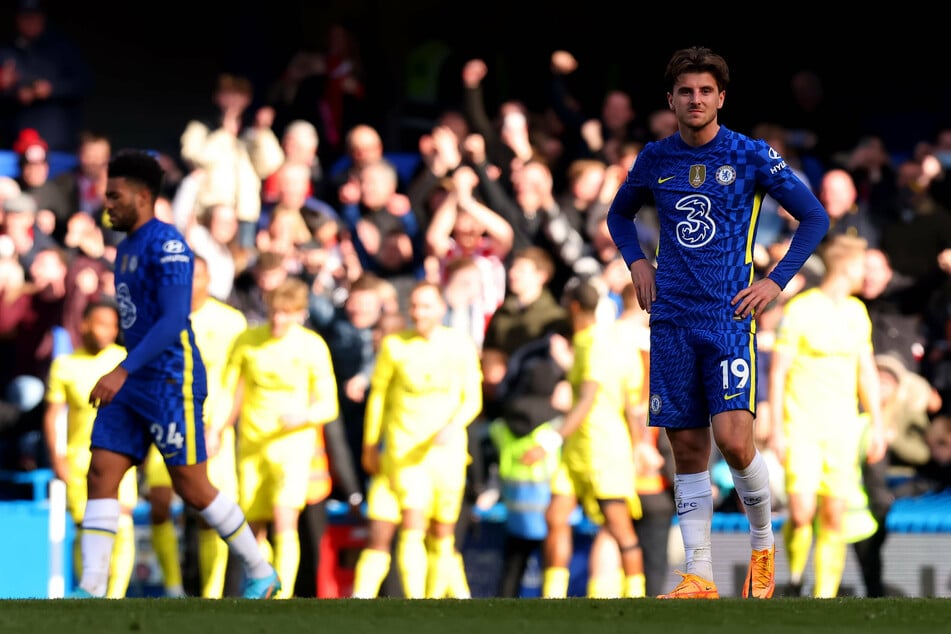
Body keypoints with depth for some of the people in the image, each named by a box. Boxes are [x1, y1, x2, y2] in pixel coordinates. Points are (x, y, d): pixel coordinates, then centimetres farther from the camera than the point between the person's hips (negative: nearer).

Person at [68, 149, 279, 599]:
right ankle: (91, 591, -11)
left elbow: (173, 321, -24)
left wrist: (122, 372, -31)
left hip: (172, 383, -9)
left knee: (192, 490, -2)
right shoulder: (127, 247, 16)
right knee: (100, 475, -5)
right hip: (135, 384, 9)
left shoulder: (167, 245, -15)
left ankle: (260, 573, 14)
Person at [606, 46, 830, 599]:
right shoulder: (655, 159, 9)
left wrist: (777, 281, -4)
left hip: (730, 315, -4)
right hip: (672, 320, 4)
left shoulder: (751, 155, -2)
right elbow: (620, 213, 28)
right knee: (688, 449, 3)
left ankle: (764, 545, 7)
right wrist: (637, 262, 10)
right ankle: (700, 577, 5)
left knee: (733, 439, -16)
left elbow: (815, 218, 3)